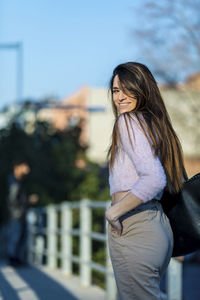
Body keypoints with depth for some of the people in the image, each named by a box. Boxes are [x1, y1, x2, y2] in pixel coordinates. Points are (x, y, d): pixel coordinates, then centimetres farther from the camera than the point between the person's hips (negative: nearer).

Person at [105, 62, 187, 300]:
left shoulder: (129, 121, -9)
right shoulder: (156, 124, 17)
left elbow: (154, 179, -22)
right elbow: (179, 182, 21)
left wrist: (114, 210, -15)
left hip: (134, 230, -9)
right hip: (159, 226, 9)